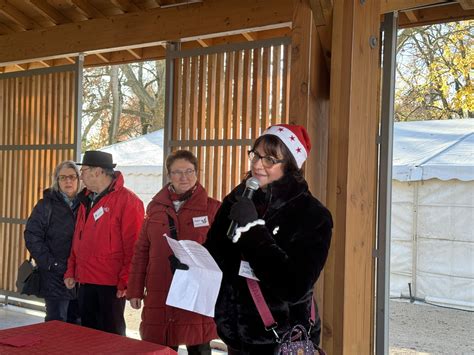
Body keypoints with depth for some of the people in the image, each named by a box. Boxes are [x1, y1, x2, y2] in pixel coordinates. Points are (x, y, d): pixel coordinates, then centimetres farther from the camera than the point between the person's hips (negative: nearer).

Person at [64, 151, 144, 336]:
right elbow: (77, 240, 17)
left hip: (112, 285, -7)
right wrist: (71, 271, 12)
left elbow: (133, 246, -15)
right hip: (86, 281, 7)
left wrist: (125, 281, -16)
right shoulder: (86, 199, 13)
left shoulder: (127, 200, -12)